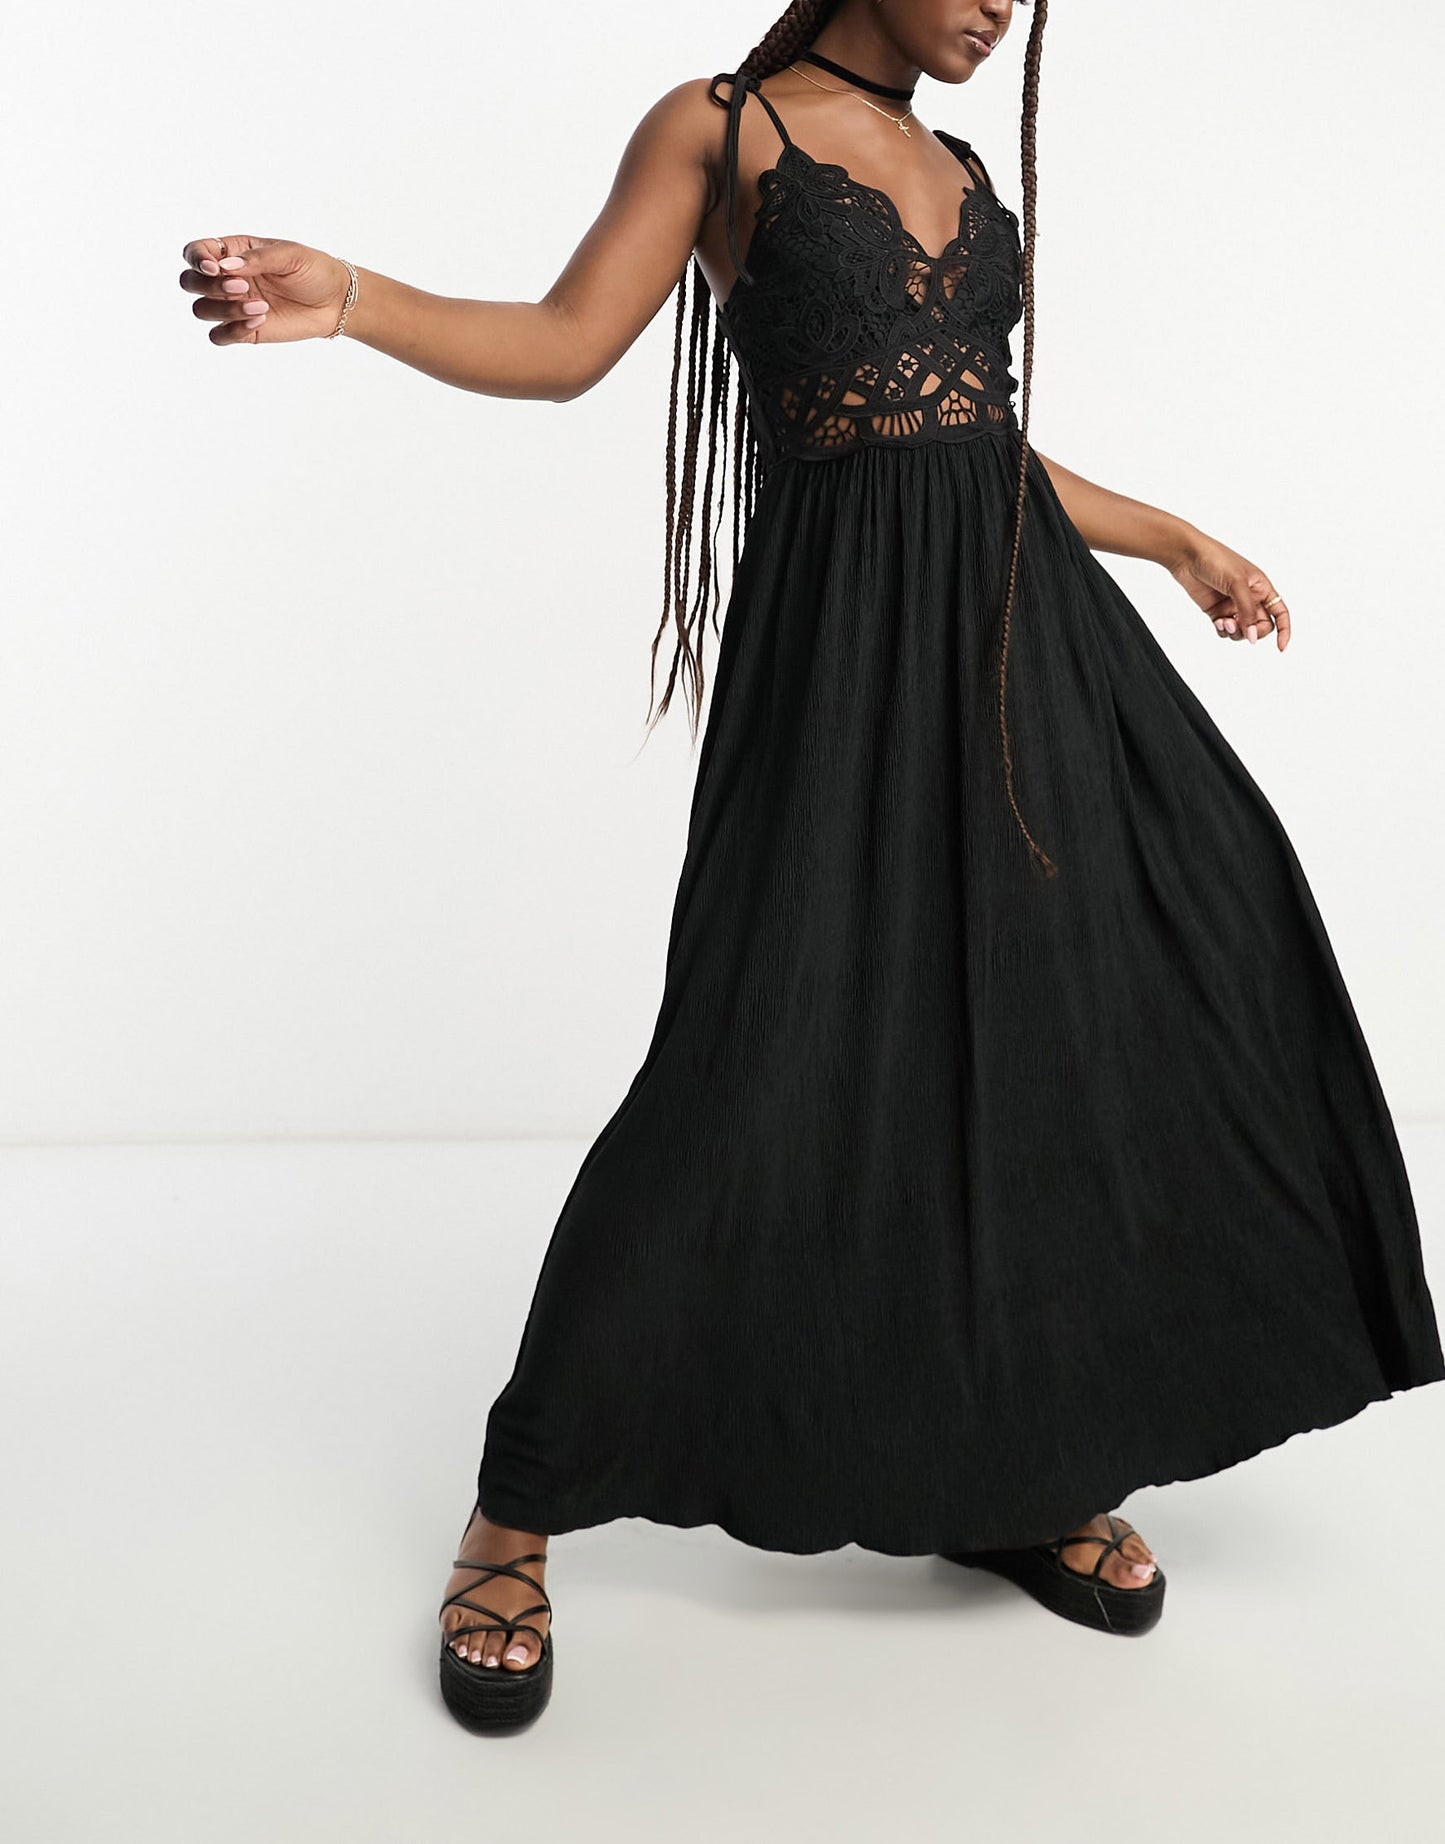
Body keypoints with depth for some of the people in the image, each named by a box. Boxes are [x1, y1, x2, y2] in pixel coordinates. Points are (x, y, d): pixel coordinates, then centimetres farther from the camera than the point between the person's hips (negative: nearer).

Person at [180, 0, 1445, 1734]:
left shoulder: (960, 172, 20)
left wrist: (1177, 540, 28)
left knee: (1081, 1019, 3)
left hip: (1028, 617, 7)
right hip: (844, 621, -7)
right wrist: (349, 299, -23)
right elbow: (563, 344, -7)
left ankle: (1029, 1471, 21)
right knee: (767, 1067, -11)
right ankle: (519, 1509, 6)